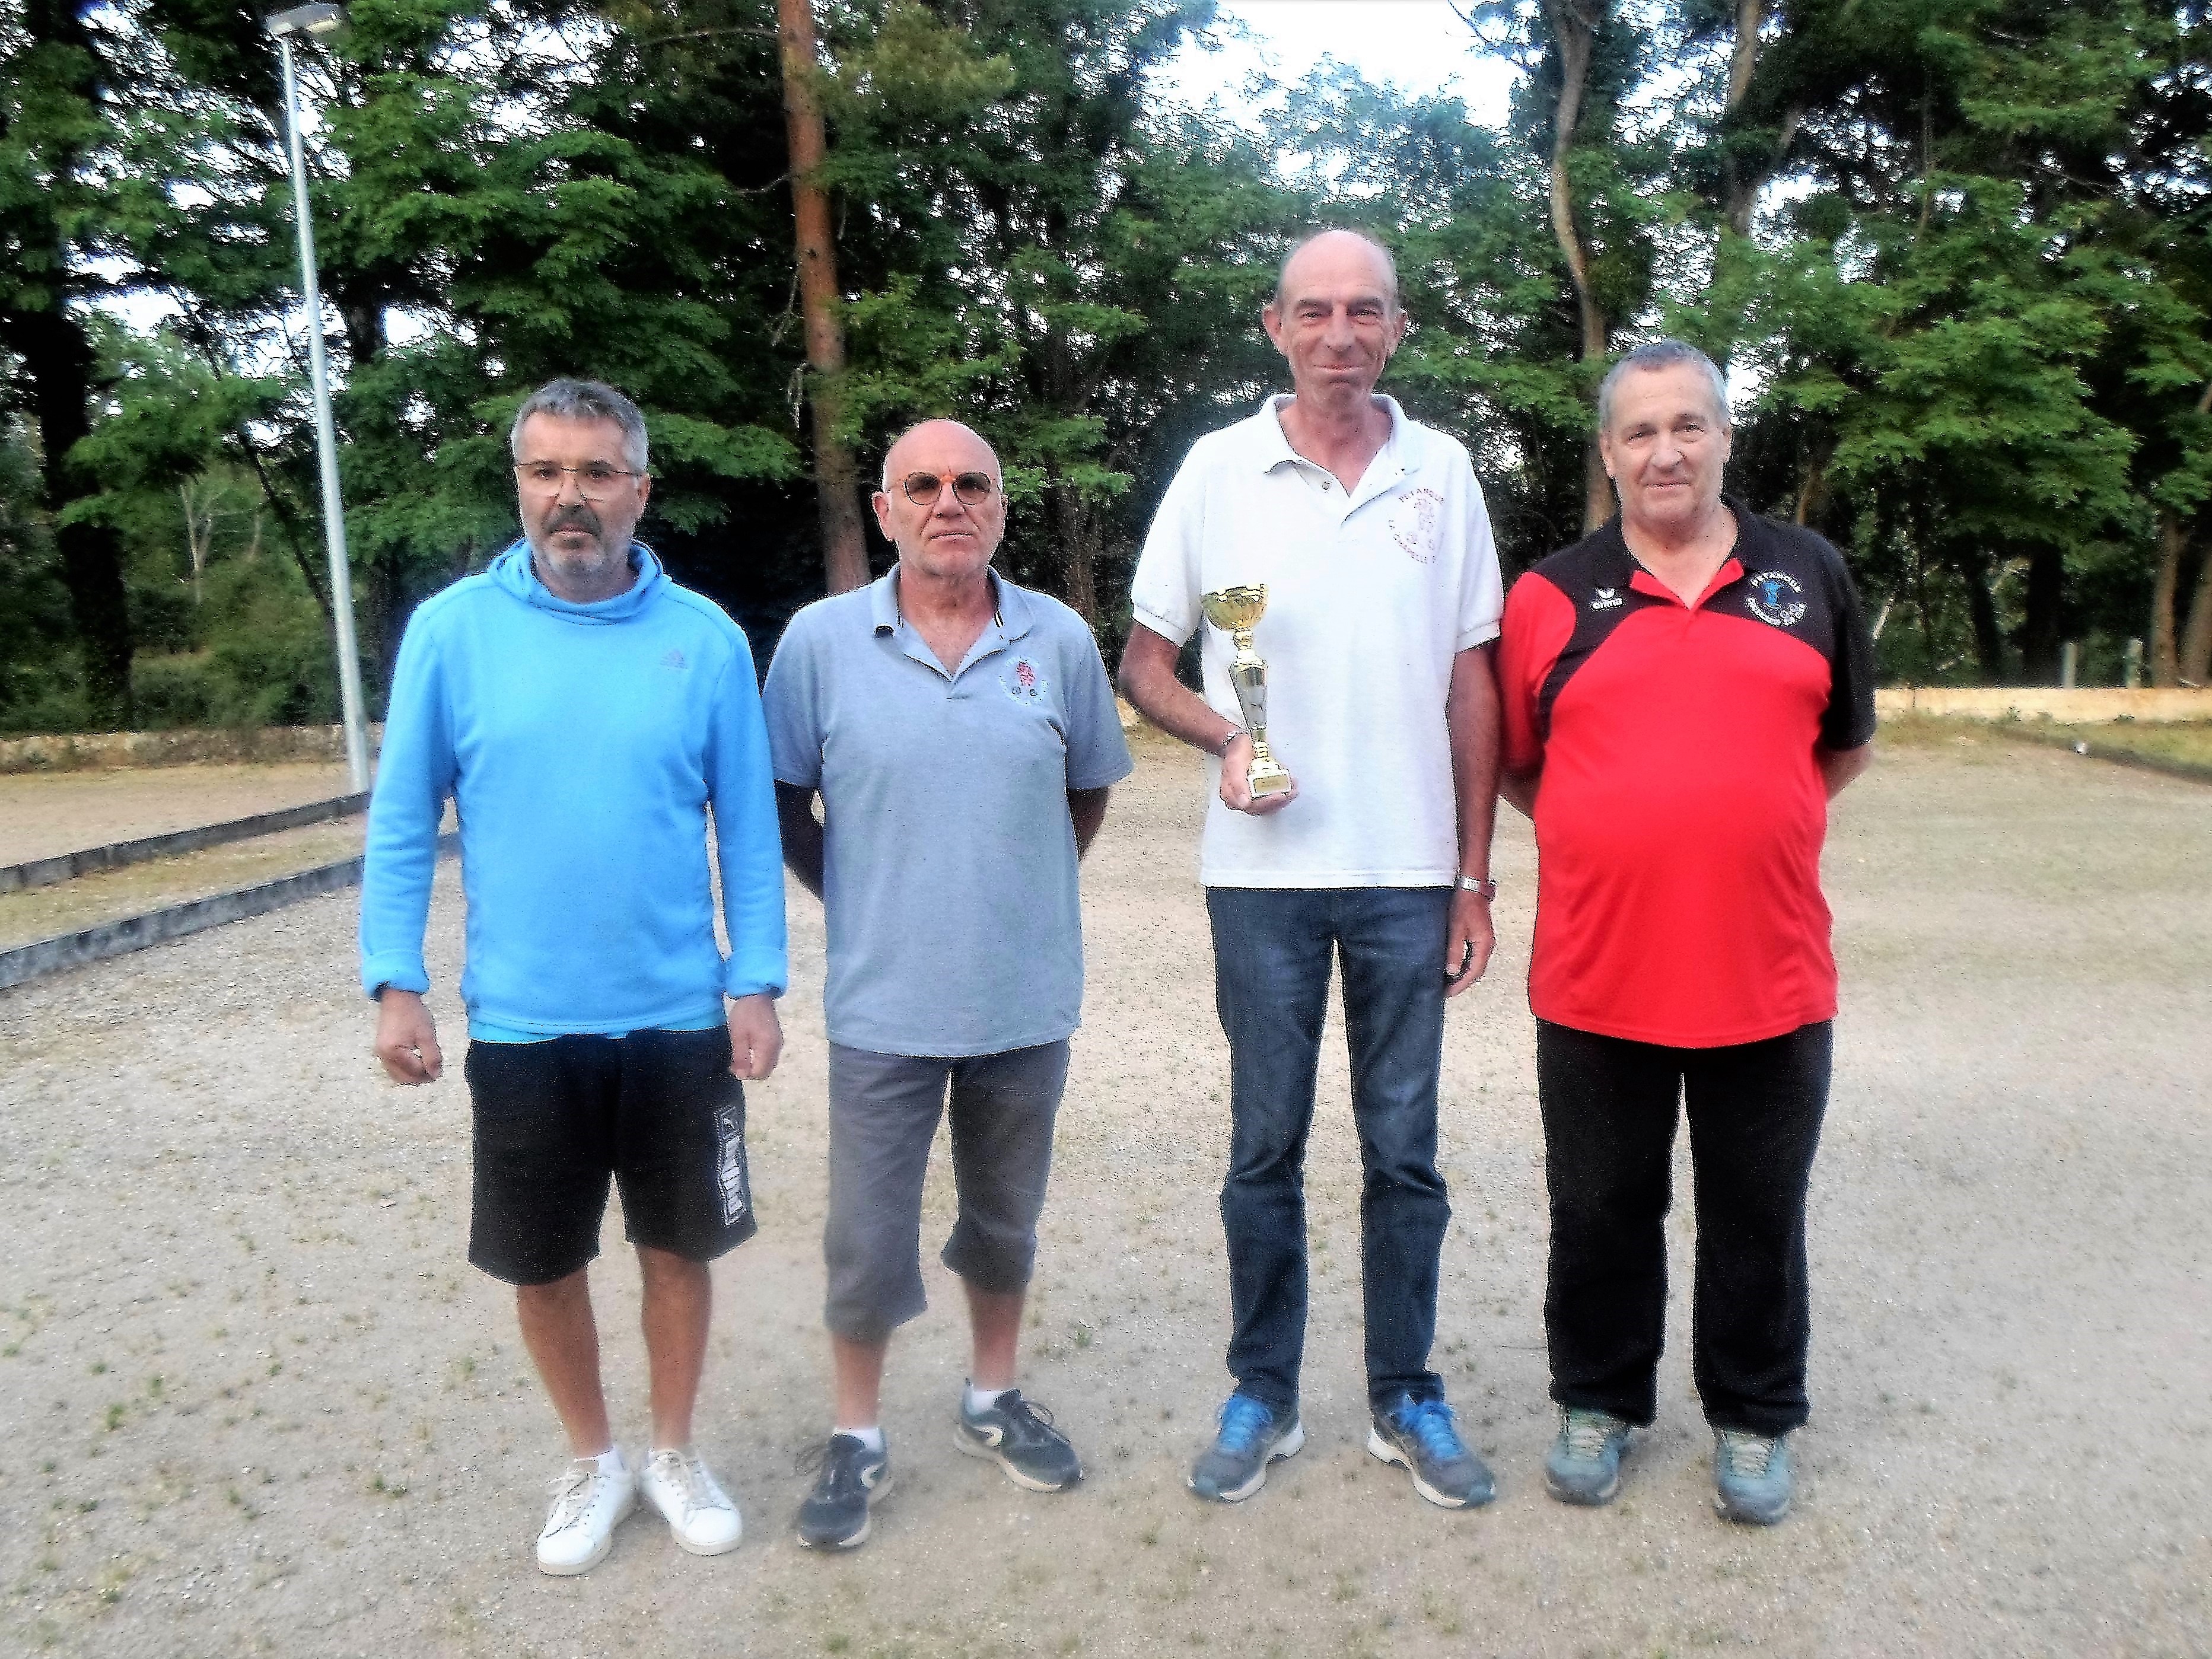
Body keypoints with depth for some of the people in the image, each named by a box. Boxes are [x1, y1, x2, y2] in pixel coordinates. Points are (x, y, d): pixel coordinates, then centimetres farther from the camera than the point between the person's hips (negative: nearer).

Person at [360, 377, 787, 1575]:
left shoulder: (706, 638, -3)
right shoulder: (453, 630, -4)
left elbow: (748, 828, -1)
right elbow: (402, 823, 0)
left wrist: (757, 982, -4)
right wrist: (394, 983, -5)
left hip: (680, 1019, 0)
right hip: (521, 1025, 0)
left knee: (678, 1246, 14)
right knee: (544, 1262, 14)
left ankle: (673, 1452, 38)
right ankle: (592, 1460, 39)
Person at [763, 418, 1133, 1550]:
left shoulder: (1060, 640, -2)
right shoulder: (821, 639, -6)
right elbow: (781, 802, 2)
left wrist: (1026, 890, 6)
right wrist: (855, 900, 0)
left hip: (1028, 1000, 2)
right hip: (885, 1003, -2)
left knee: (1006, 1219, 19)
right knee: (868, 1236, 8)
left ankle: (993, 1401, 41)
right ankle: (856, 1438, 30)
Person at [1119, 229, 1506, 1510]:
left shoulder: (1443, 472, 5)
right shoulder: (1219, 468, 1)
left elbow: (1473, 683, 6)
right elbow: (1145, 661, 5)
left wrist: (1476, 876, 3)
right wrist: (1224, 739, -16)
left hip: (1409, 872, 1)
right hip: (1264, 872, -1)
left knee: (1405, 1148, 10)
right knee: (1266, 1147, 9)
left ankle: (1409, 1399, 26)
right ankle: (1263, 1398, 25)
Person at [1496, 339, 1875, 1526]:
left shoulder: (1808, 576, 6)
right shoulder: (1551, 597, 1)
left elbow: (1846, 747, 14)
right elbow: (1517, 767, 8)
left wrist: (1748, 831, 7)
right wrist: (1618, 838, 2)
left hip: (1769, 974, 1)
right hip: (1597, 975, -1)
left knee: (1758, 1216, 14)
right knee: (1601, 1211, 14)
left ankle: (1753, 1421, 35)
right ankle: (1598, 1404, 34)